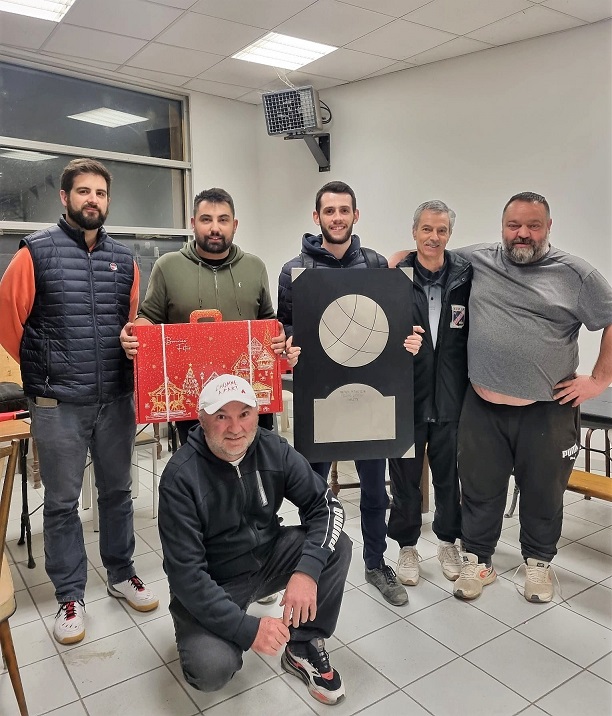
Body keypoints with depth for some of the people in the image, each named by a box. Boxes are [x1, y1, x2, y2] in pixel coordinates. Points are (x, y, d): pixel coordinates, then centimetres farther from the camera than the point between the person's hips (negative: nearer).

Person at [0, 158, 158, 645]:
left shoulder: (124, 259, 8)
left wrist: (134, 350, 1)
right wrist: (40, 374, 4)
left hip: (117, 399, 4)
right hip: (58, 404, -3)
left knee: (118, 491, 15)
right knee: (62, 502, 8)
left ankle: (122, 575, 33)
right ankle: (70, 596, 24)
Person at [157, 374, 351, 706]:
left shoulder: (274, 449, -12)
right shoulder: (180, 477, -24)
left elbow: (326, 505, -11)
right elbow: (185, 572, -24)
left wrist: (307, 571, -28)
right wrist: (246, 628, -30)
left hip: (268, 559, 4)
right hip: (209, 584, -4)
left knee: (336, 545, -17)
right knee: (212, 669, -28)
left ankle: (304, 650, 1)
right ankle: (201, 635, 9)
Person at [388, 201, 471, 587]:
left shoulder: (466, 276, -2)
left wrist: (473, 382, -1)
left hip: (450, 396, 1)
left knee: (449, 473, 17)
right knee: (405, 475, 12)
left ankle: (449, 542, 39)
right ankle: (408, 546, 33)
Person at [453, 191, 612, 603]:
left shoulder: (575, 274, -3)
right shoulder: (476, 261, 4)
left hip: (547, 411, -1)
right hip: (483, 408, 1)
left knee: (543, 494, 16)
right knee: (480, 491, 13)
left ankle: (538, 562, 40)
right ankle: (478, 561, 33)